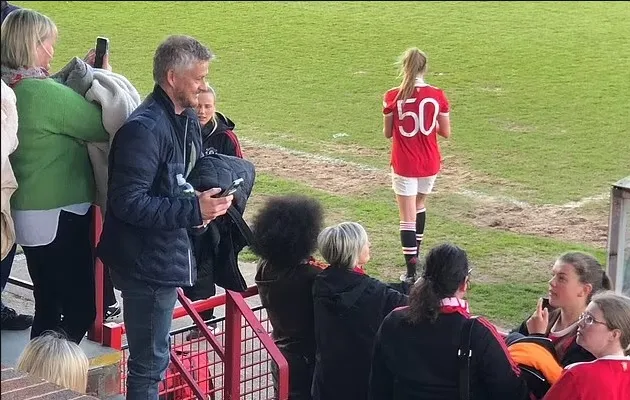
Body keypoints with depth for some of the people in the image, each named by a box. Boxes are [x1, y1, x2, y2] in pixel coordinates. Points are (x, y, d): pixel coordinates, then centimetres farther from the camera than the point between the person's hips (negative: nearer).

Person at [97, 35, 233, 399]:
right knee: (150, 361, 1)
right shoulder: (143, 129, -23)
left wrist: (206, 201, 1)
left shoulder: (187, 119, 6)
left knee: (154, 355, 21)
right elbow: (128, 203, -26)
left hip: (169, 256, 9)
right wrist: (194, 210, -26)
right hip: (147, 263, -9)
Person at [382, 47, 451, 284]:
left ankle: (412, 272, -4)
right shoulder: (437, 96, -9)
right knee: (420, 205, 27)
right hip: (429, 163, 3)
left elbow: (387, 133, -2)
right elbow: (445, 132, -2)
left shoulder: (393, 97, -12)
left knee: (408, 218, 0)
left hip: (404, 165, -3)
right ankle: (415, 257, 38)